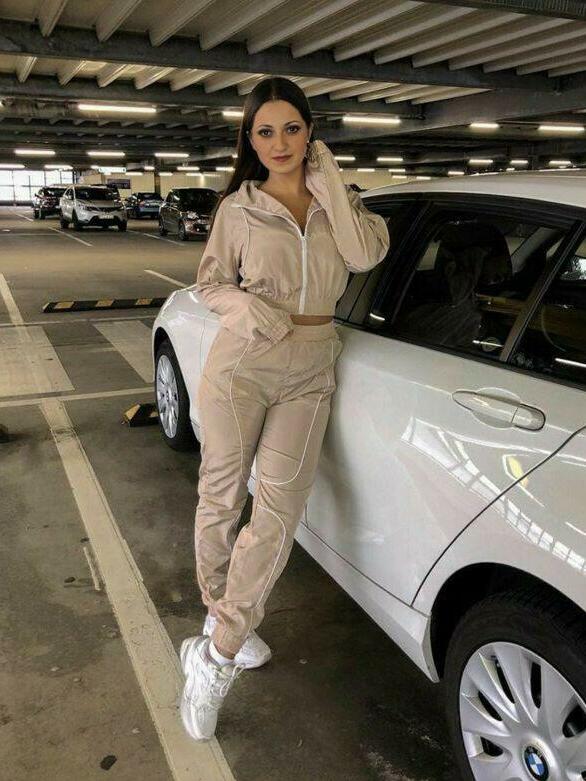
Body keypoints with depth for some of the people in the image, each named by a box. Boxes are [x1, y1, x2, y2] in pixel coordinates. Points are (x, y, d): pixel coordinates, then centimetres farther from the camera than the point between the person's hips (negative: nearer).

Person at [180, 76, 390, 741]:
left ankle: (215, 657, 3)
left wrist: (326, 180, -5)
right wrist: (244, 307, -12)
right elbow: (209, 283, 8)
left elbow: (365, 253, -9)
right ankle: (219, 617, 28)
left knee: (279, 509, -7)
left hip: (310, 370, 1)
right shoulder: (238, 208, 5)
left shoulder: (338, 199, 10)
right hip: (242, 362, -1)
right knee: (222, 498, 3)